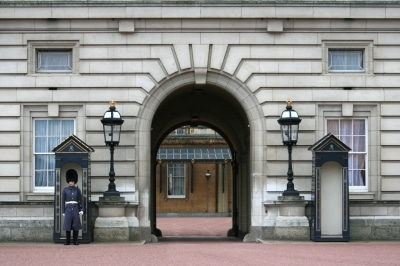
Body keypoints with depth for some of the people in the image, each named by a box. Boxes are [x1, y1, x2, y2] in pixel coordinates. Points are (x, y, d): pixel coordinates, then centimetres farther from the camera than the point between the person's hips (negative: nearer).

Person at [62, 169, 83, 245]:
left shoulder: (77, 190, 6)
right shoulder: (65, 190, 4)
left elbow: (80, 200, 6)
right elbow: (63, 201, 6)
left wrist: (81, 210, -3)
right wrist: (63, 211, 1)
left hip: (75, 209, 0)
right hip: (68, 209, 0)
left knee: (76, 225, -2)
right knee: (67, 225, -1)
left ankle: (75, 241, 6)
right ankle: (68, 241, 6)